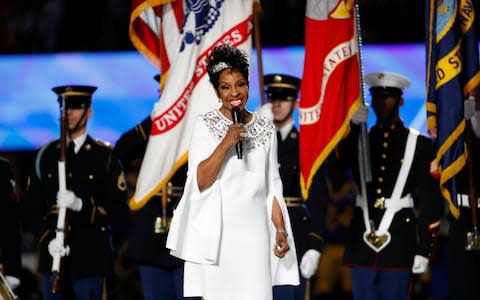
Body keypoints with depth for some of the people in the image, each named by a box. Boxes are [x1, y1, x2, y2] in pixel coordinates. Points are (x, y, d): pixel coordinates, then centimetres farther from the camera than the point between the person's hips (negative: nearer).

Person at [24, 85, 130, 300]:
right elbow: (32, 207, 11)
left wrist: (81, 205, -19)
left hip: (90, 258, -3)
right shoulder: (46, 155, 12)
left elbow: (119, 210, -3)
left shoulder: (105, 157, 4)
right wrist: (49, 238, -6)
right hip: (53, 256, 3)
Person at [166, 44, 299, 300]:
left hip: (254, 230, 3)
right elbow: (201, 181, -9)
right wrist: (226, 143, -18)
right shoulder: (205, 125, -1)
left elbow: (272, 186, 11)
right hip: (216, 230, -2)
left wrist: (280, 230, 3)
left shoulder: (265, 129, 9)